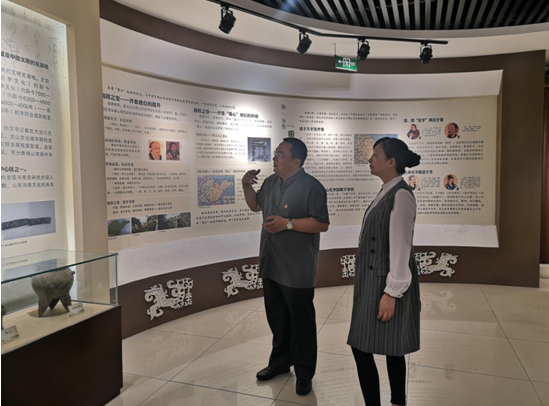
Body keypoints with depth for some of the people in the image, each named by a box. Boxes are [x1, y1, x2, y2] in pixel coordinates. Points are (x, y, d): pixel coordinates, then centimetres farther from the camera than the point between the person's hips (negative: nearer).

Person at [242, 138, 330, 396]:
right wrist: (247, 186, 3)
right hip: (270, 264, 7)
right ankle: (280, 361, 40)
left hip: (297, 269, -7)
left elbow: (322, 224, -18)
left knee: (301, 321, 7)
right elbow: (256, 205, 21)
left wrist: (288, 223, -24)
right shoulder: (271, 182, 8)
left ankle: (304, 374, 25)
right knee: (276, 316, 20)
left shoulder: (311, 187, -15)